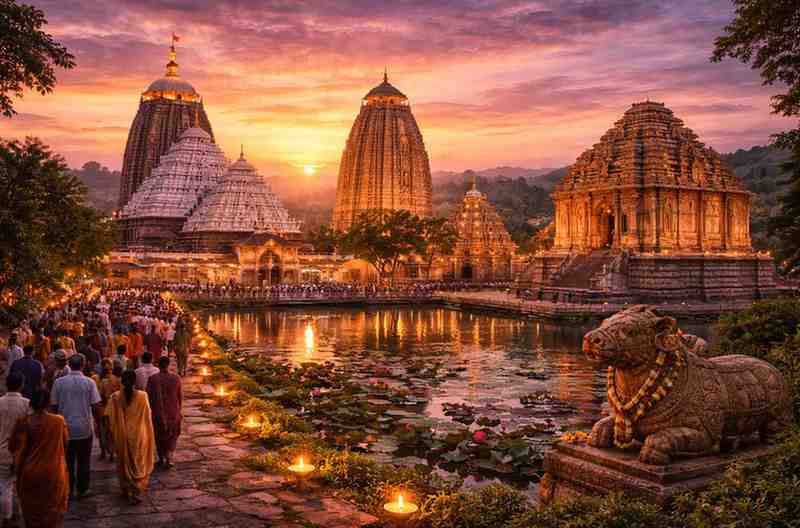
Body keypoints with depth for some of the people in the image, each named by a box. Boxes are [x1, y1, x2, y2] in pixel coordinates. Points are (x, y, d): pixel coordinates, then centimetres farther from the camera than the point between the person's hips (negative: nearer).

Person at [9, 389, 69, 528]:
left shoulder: (24, 423, -13)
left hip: (30, 473, 0)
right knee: (52, 509, 17)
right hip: (54, 473, 0)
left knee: (32, 509, 19)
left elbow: (14, 447, -11)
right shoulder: (59, 421, -10)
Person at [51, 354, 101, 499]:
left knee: (67, 461, 13)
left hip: (65, 428, 1)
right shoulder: (89, 383, -10)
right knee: (83, 461, 12)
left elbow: (54, 405, -3)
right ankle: (82, 490, 18)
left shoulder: (59, 382, -7)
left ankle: (68, 491, 18)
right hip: (85, 428, -1)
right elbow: (96, 406, -11)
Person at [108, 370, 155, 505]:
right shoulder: (142, 396, -13)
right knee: (139, 464, 10)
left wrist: (114, 434, 7)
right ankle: (135, 492, 4)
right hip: (138, 436, -1)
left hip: (121, 436, 1)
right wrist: (149, 436, 6)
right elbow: (148, 417, -6)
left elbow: (111, 418, -5)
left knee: (123, 462, 19)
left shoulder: (115, 397, -11)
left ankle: (125, 490, 31)